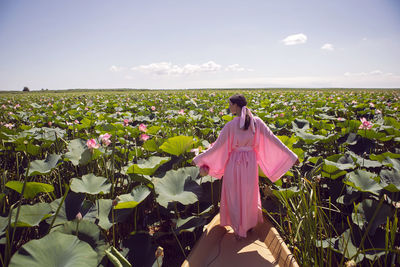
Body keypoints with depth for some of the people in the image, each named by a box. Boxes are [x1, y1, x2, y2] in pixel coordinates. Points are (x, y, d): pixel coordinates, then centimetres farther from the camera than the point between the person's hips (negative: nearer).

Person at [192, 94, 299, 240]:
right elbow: (273, 139, -5)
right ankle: (249, 224, 38)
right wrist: (291, 155, 3)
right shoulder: (257, 122, -7)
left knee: (234, 196, 13)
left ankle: (239, 230, 22)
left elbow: (216, 146, -11)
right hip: (251, 162, 3)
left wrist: (198, 159, 0)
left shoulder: (231, 125, -15)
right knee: (249, 194, 22)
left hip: (234, 162, -3)